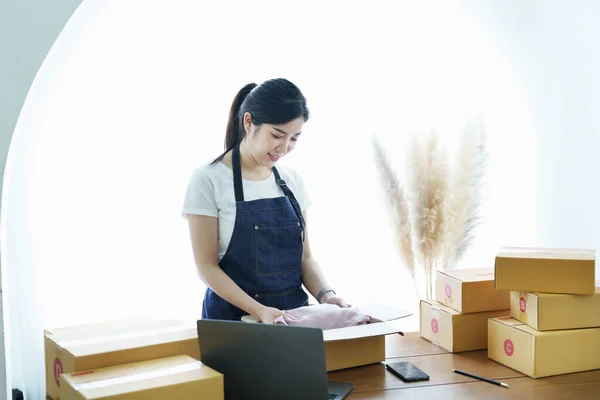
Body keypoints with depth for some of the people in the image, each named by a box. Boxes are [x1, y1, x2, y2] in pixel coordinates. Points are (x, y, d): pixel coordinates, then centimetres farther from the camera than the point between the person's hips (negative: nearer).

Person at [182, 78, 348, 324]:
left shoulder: (292, 180, 7)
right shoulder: (209, 180, -7)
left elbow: (304, 257, 11)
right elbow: (207, 266, -8)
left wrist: (325, 295, -7)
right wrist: (258, 311, -18)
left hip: (293, 314, 4)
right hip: (234, 315, -3)